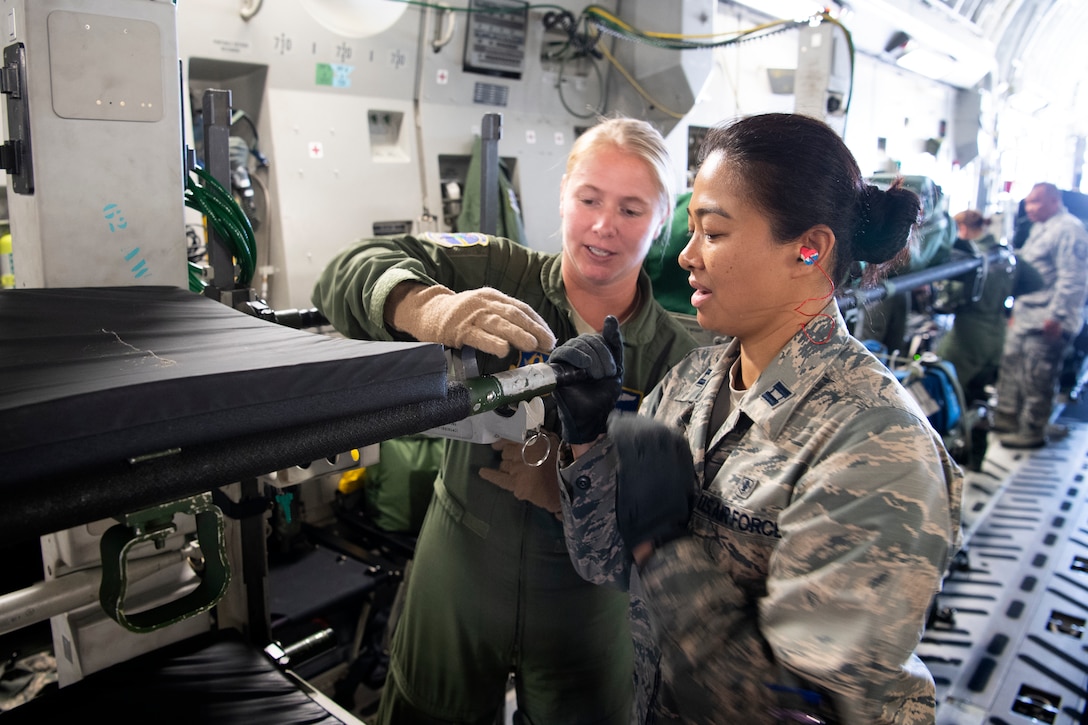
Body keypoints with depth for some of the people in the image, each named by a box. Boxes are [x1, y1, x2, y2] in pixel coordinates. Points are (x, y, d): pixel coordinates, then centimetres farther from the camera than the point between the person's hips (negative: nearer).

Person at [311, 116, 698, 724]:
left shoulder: (677, 358, -10)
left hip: (586, 606, 0)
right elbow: (355, 271, -23)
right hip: (456, 580, 1)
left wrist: (562, 484, -32)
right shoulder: (498, 276, -11)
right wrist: (430, 310, -45)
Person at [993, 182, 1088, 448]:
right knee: (1011, 365, 16)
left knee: (1036, 378, -5)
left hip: (1047, 321, -11)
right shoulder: (1040, 228, 18)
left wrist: (1056, 316, -24)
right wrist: (1017, 308, 26)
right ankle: (1006, 420, 28)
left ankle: (1032, 431, 4)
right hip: (1025, 316, 11)